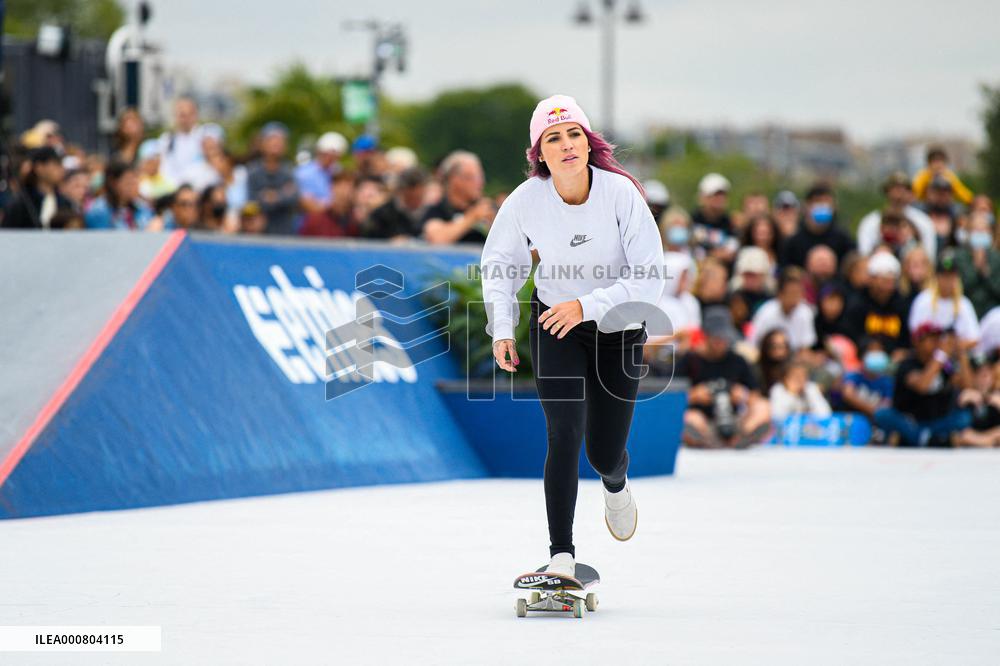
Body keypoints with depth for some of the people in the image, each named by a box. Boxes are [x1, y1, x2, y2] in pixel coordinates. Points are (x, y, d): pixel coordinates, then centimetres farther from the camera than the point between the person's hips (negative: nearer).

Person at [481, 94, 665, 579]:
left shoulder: (621, 192, -23)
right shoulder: (526, 200, -17)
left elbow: (651, 278, -23)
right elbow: (498, 263, 2)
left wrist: (588, 305, -32)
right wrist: (501, 329, -7)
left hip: (619, 327, 0)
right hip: (554, 325, 0)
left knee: (605, 453, 8)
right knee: (566, 434, -19)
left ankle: (616, 484, 48)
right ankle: (561, 557, -18)